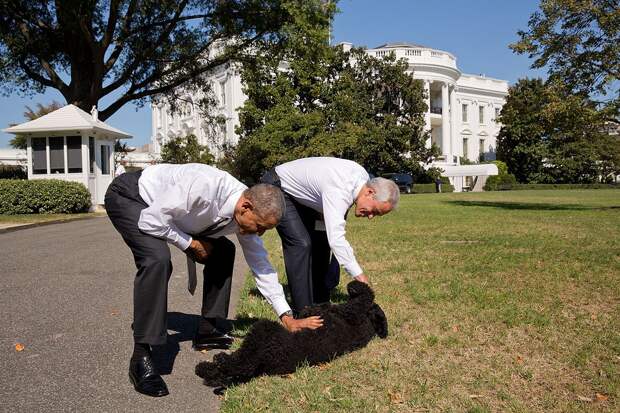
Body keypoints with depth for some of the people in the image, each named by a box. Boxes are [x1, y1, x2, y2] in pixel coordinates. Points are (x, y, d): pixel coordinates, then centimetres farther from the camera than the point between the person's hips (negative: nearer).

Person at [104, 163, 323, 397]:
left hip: (169, 207, 8)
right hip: (128, 196, -7)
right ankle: (140, 357, -22)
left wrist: (287, 317, -7)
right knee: (158, 258, -32)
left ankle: (206, 330, 11)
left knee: (223, 251, 2)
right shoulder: (204, 186, -39)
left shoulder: (247, 214, -15)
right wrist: (190, 244, -19)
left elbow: (261, 265, -6)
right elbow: (151, 220, -33)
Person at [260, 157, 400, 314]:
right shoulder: (338, 190, -39)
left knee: (321, 240, 6)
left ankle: (320, 303, 16)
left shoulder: (363, 177, -11)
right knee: (301, 243, -20)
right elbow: (336, 239, -44)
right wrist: (359, 274, -42)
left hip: (301, 195, 9)